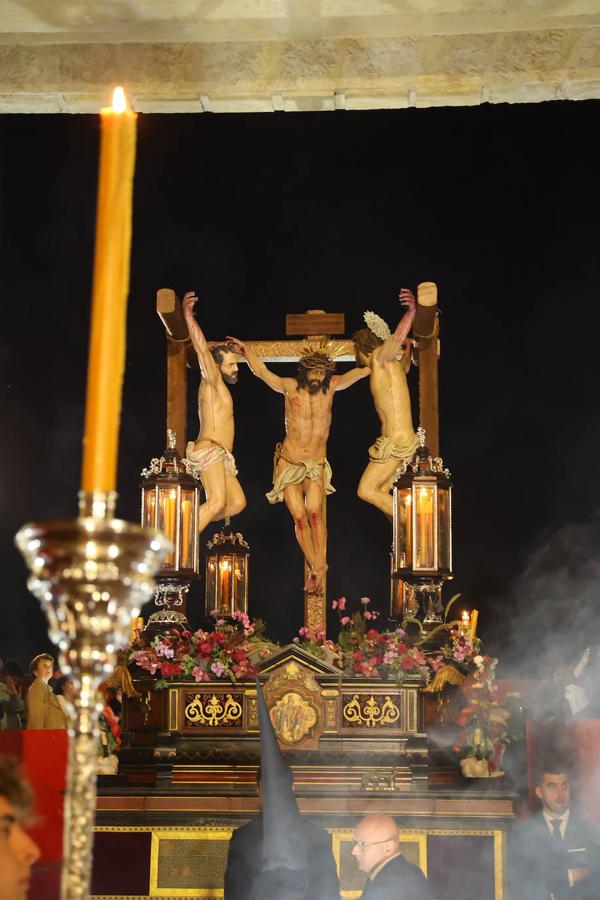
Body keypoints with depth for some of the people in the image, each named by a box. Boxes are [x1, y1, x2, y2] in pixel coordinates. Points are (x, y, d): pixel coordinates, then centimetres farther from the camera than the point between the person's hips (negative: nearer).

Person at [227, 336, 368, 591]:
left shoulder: (331, 386, 1)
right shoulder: (290, 387, -3)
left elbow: (361, 371, 8)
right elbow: (261, 370, 12)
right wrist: (245, 349, 12)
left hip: (316, 465, 0)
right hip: (289, 463, 0)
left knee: (314, 512, -22)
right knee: (300, 517, -11)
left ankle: (320, 565, -17)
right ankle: (315, 568, -3)